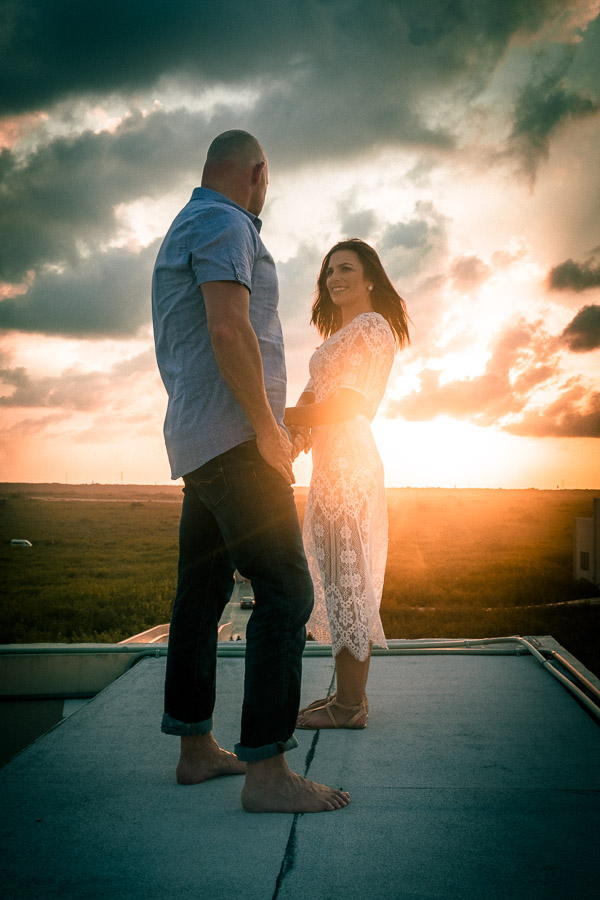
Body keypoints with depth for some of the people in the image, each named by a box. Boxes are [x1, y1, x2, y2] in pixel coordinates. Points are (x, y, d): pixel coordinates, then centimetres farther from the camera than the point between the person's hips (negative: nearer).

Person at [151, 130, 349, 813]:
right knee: (285, 590, -13)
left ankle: (196, 749, 18)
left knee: (202, 591, 11)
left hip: (197, 443, 11)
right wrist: (268, 426, -17)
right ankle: (266, 770, -14)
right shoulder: (223, 225, -6)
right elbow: (229, 330, -21)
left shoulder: (183, 231, 25)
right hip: (232, 435, -11)